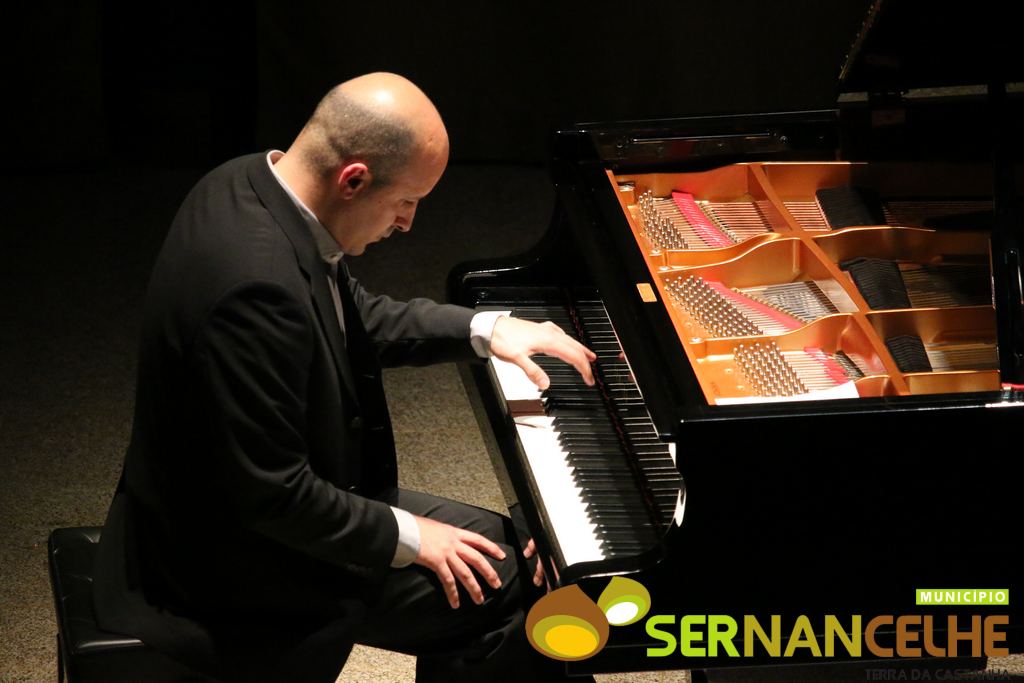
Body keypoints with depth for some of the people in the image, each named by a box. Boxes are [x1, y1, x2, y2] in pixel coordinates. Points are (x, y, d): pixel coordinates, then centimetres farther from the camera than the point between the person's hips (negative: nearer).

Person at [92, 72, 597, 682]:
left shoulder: (253, 184, -4)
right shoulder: (256, 283, -35)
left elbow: (352, 322, 15)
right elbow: (272, 495, -29)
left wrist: (484, 330, 7)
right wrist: (406, 536, -17)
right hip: (236, 563, -10)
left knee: (499, 541, 16)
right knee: (506, 586, -7)